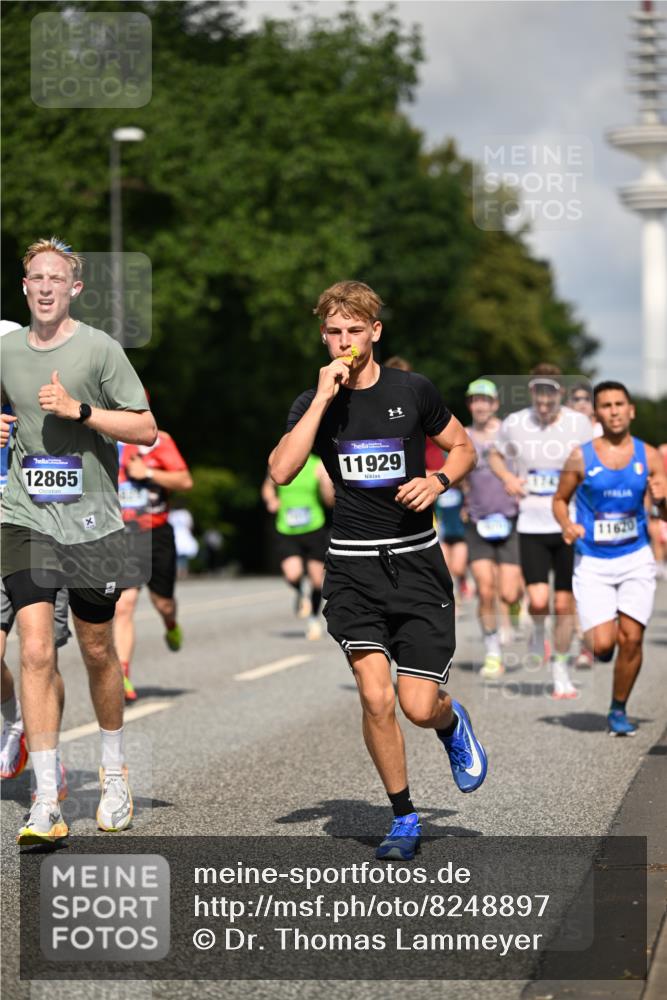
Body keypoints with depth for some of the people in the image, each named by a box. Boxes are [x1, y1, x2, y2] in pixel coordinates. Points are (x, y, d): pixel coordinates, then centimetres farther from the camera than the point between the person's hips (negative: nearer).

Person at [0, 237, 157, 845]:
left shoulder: (99, 349, -4)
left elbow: (146, 430, -5)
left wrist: (78, 410, -16)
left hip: (92, 521, -1)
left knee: (98, 652, 11)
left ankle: (114, 774, 34)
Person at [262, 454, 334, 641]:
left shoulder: (318, 467, -4)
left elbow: (330, 501, -6)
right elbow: (268, 487, 21)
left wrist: (327, 484, -25)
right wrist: (271, 500, 0)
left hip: (314, 529, 0)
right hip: (286, 533, 0)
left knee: (316, 580, 5)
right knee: (293, 575, -19)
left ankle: (314, 620, 30)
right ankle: (299, 593, 18)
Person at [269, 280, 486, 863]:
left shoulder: (413, 391, 1)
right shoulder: (314, 403, 2)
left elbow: (463, 449, 14)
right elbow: (281, 472, -15)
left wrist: (439, 480, -7)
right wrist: (324, 397, -17)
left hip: (418, 561, 0)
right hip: (353, 566, 0)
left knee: (419, 707, -6)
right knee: (375, 698, -13)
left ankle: (452, 722, 33)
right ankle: (404, 818, 7)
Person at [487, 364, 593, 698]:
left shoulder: (579, 424, -3)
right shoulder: (514, 424, -1)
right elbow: (495, 454, 17)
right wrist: (507, 477, -3)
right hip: (531, 526, 0)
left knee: (564, 605, 2)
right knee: (538, 601, -15)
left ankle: (560, 671, 21)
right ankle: (538, 633, 21)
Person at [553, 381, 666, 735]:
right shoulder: (581, 457, -3)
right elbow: (560, 499, 10)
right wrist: (568, 526, -10)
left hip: (636, 559, 1)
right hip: (592, 563, -1)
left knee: (631, 639, -5)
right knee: (603, 644, -12)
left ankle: (618, 709, 14)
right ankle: (599, 641, 26)